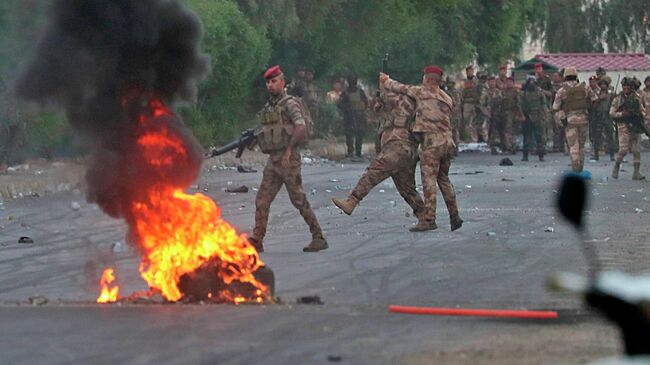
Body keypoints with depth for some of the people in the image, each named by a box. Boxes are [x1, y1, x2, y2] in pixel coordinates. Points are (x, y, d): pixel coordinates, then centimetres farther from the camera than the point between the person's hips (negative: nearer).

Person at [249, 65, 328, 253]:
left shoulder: (289, 103, -9)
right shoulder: (268, 107, 16)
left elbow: (301, 128, -21)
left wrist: (288, 150, -21)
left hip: (288, 160, -8)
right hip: (273, 161, 8)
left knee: (299, 200, -6)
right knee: (261, 201, 1)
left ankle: (319, 238, 1)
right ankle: (257, 241, 2)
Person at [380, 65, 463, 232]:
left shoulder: (422, 92, -2)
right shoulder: (447, 100, 17)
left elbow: (400, 88, 8)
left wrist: (386, 81, 28)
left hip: (431, 142, -7)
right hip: (447, 142, 7)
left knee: (429, 180, -8)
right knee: (443, 179, 17)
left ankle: (428, 219, -13)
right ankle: (454, 217, 17)